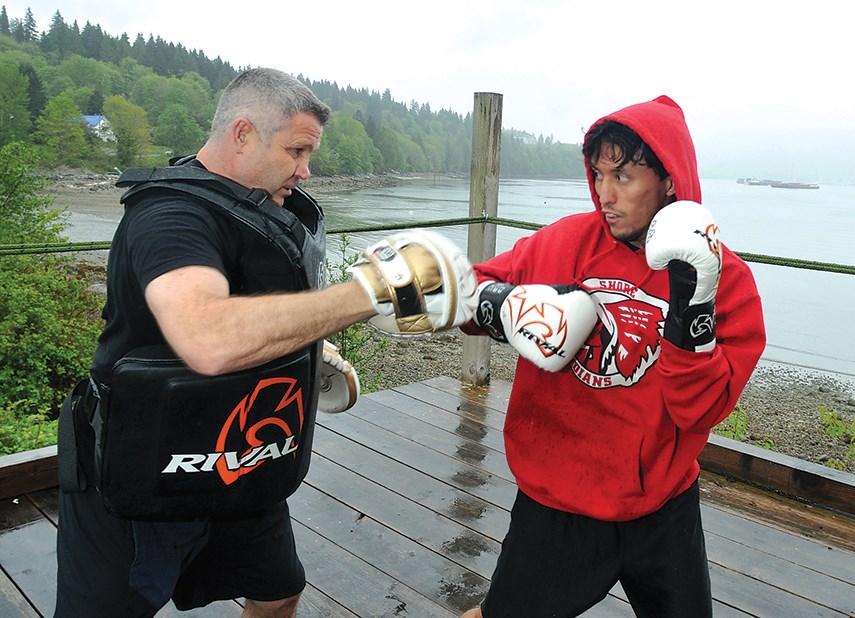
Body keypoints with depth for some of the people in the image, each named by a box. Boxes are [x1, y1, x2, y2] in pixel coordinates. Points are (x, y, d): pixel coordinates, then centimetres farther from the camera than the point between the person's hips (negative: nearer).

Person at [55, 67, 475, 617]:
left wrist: (312, 352, 6)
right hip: (138, 489, -8)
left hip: (242, 473, 8)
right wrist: (375, 288, -44)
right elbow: (210, 340, -47)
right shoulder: (172, 213, -26)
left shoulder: (267, 211, 4)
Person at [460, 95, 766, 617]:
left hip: (663, 508, 1)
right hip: (553, 501, 0)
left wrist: (692, 312, -28)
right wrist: (496, 304, -21)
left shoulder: (725, 277, -10)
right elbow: (477, 284, 0)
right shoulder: (568, 241, -8)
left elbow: (699, 409, -15)